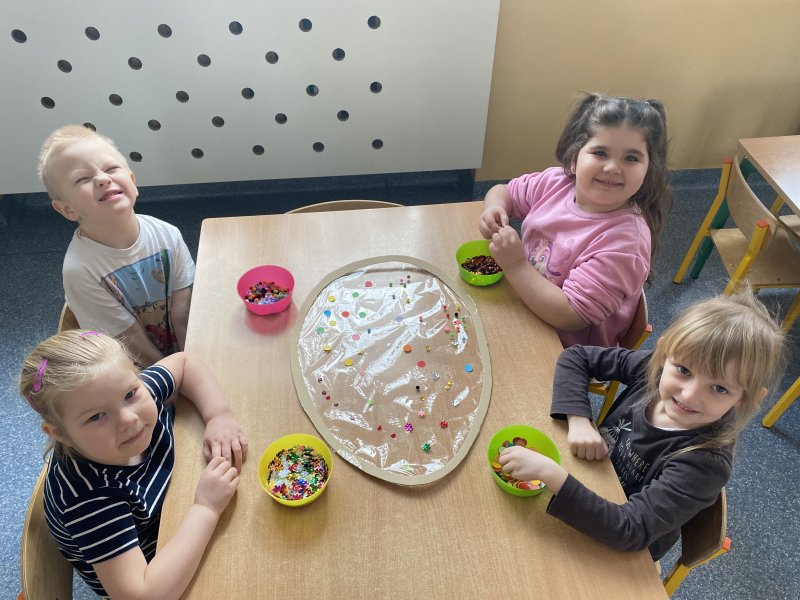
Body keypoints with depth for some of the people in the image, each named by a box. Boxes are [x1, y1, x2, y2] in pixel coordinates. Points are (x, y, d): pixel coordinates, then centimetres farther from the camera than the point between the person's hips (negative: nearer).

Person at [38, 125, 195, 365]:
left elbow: (183, 312, -7)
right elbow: (133, 343, -14)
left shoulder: (167, 236, -11)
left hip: (181, 353, 4)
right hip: (138, 372, -4)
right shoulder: (80, 270, -20)